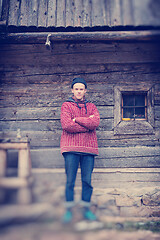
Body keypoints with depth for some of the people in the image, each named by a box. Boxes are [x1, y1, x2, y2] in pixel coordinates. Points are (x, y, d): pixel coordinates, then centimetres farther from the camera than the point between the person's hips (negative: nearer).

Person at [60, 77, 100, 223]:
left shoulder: (91, 107, 16)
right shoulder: (66, 105, 8)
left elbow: (96, 122, -5)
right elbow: (66, 125, -9)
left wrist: (76, 119, -7)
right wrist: (87, 124, -6)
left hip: (88, 147, 2)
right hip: (71, 147, -2)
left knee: (87, 180, 4)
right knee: (70, 181, -1)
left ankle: (86, 209, 15)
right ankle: (69, 210, 9)